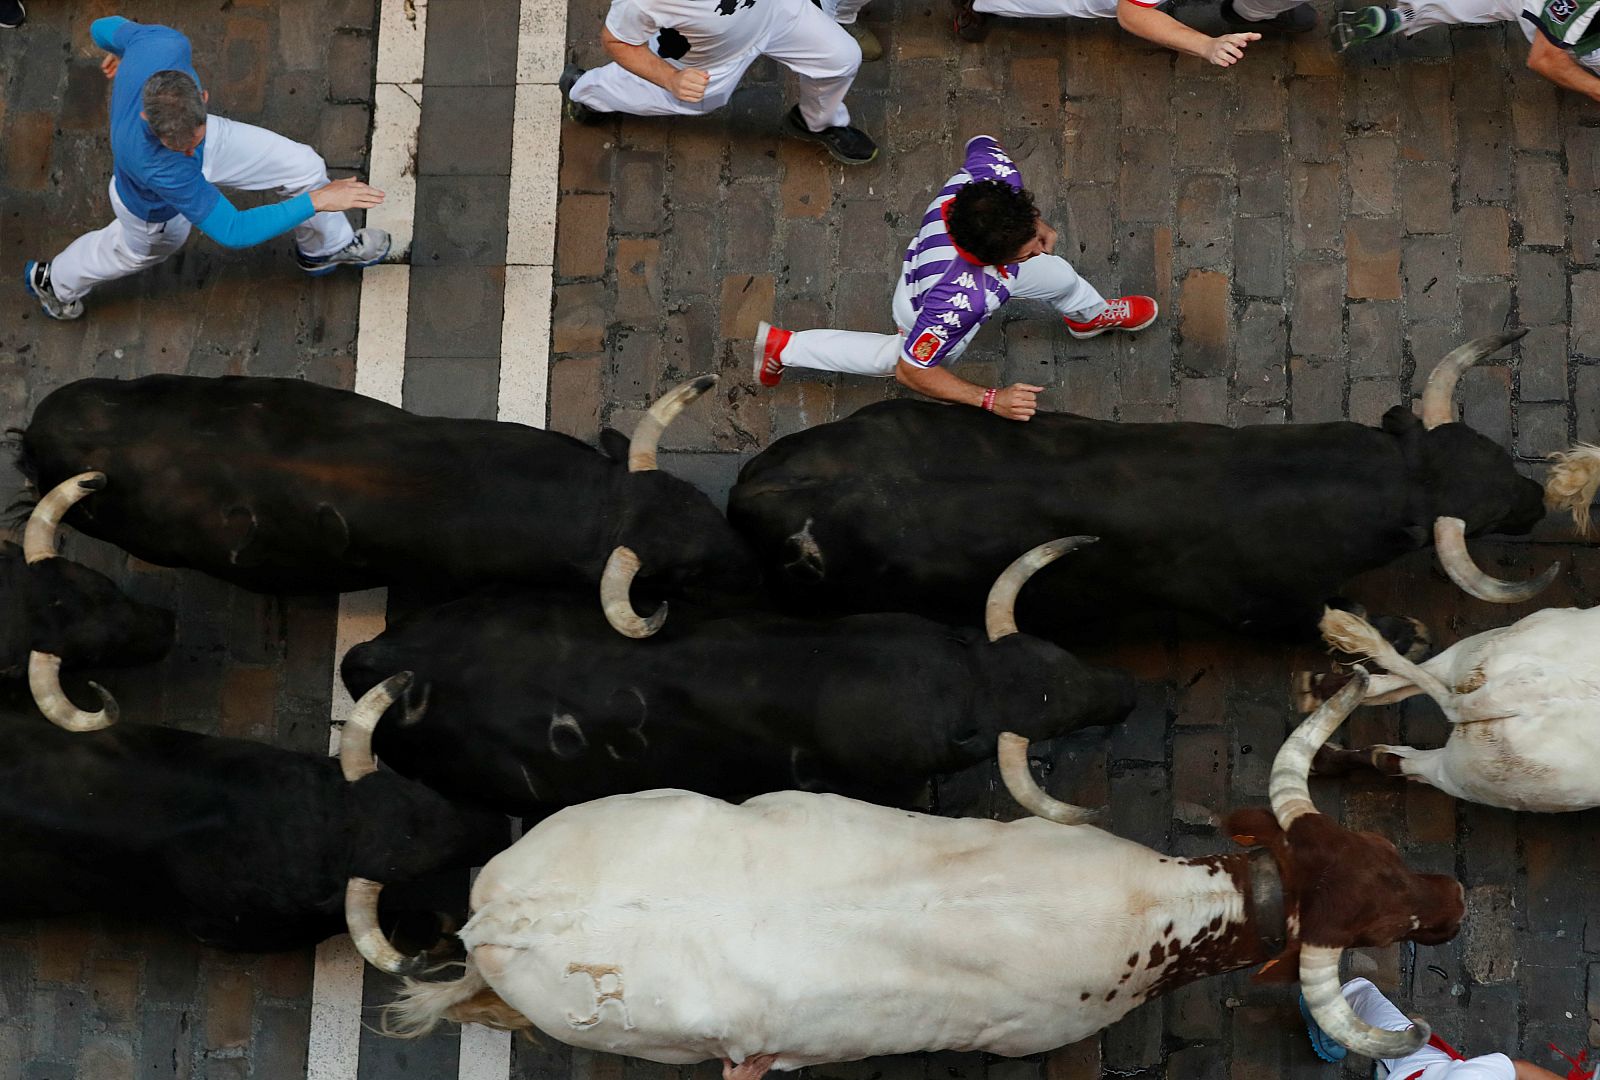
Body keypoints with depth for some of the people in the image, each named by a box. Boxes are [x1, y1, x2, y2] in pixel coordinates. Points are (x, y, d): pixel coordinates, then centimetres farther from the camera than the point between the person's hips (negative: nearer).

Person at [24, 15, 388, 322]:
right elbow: (231, 230, -41)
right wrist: (316, 201, -42)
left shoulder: (166, 46, -41)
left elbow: (104, 29, -15)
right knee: (134, 251, 30)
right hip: (154, 208, -4)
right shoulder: (152, 164, -52)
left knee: (305, 167, 4)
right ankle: (52, 281, 63)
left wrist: (119, 51, 11)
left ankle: (325, 246, 39)